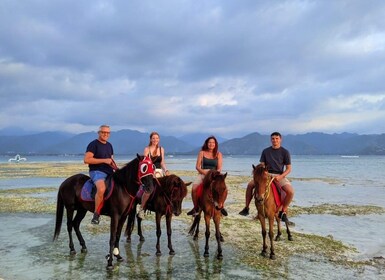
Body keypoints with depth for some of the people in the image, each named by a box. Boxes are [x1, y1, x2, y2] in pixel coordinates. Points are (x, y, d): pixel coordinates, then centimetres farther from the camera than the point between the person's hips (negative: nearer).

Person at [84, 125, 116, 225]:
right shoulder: (93, 144, -5)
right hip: (97, 171, -8)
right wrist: (104, 160, -17)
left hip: (109, 172, 8)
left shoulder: (109, 145, 19)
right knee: (101, 189, -35)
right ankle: (96, 214, -19)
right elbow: (86, 160, -15)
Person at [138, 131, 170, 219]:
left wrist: (166, 170, -1)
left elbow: (162, 162, 15)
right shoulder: (147, 149, 3)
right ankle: (141, 208, -7)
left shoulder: (161, 149, 13)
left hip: (159, 171, 4)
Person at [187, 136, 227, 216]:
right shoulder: (202, 153, 7)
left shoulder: (218, 154, 8)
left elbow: (219, 168, 3)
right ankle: (196, 207, -3)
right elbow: (197, 166, 3)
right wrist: (204, 171, -14)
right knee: (194, 188, -25)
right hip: (203, 174, 0)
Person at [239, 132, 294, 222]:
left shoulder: (285, 152, 1)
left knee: (290, 191, -27)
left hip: (280, 176, -2)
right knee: (250, 185, -18)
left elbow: (289, 169, -1)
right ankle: (246, 208, -3)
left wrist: (280, 176, -18)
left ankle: (283, 212, -5)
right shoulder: (265, 151, 8)